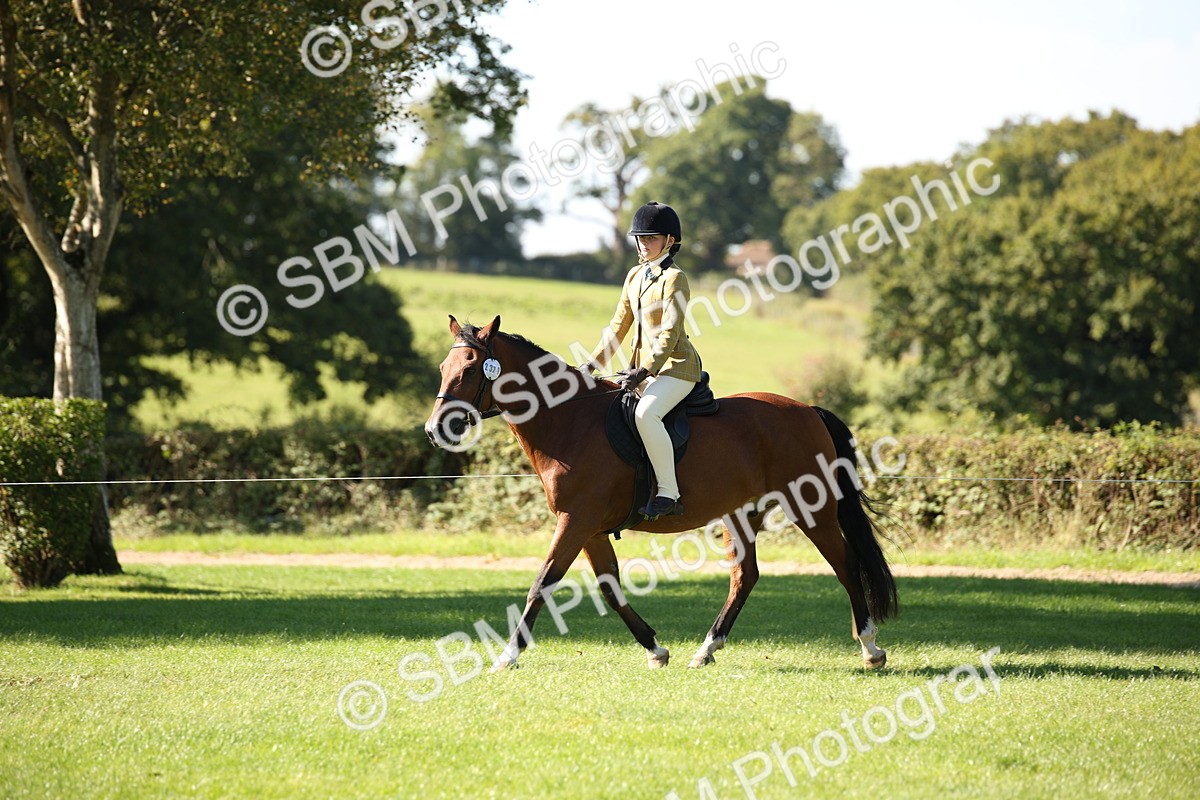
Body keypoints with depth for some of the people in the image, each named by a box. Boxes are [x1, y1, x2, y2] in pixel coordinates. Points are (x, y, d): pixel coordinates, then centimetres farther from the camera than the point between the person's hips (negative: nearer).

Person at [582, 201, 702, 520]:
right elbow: (619, 326, 18)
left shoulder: (675, 278, -12)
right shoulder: (635, 276, 13)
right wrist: (592, 364, 11)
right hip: (644, 365, 9)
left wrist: (644, 371, -25)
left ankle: (668, 494, -29)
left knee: (646, 413, -32)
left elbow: (670, 334, -18)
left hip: (676, 366, -9)